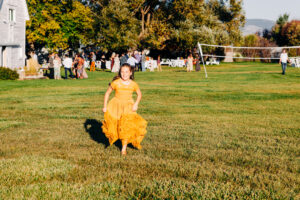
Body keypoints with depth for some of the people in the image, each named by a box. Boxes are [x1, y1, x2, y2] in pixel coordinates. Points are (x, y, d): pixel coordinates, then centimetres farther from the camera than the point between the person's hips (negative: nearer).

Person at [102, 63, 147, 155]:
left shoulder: (133, 84, -6)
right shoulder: (116, 83, -11)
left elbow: (139, 94, 11)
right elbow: (107, 93, 0)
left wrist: (136, 104, -3)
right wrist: (105, 106, -2)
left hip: (128, 107, 0)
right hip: (116, 106, 0)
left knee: (127, 126, -9)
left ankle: (124, 148, 4)